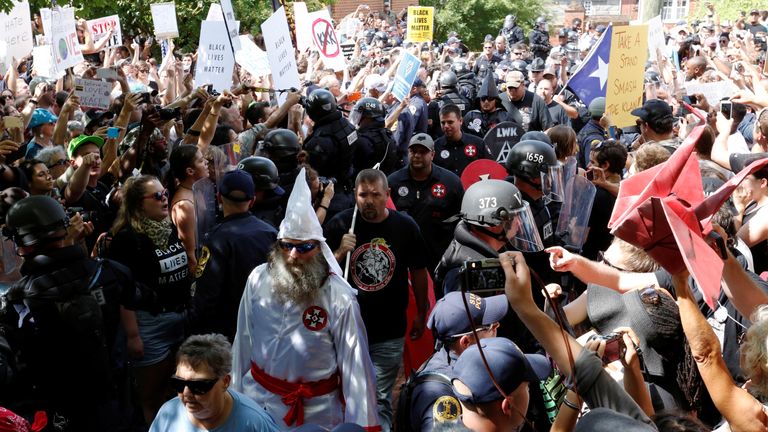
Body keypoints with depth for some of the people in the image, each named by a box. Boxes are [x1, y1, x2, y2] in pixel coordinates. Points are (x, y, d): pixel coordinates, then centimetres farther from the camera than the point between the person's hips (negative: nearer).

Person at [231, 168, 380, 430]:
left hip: (316, 411, -3)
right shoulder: (258, 280, -7)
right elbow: (243, 340, 3)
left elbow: (355, 362, -15)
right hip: (259, 397, 3)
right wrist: (236, 392, 10)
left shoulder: (338, 296, -18)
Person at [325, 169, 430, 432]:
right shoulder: (339, 225, -8)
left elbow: (418, 272, 6)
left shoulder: (406, 226, -7)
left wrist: (421, 315, 12)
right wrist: (339, 253, -22)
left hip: (389, 332, -1)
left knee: (380, 400, 7)